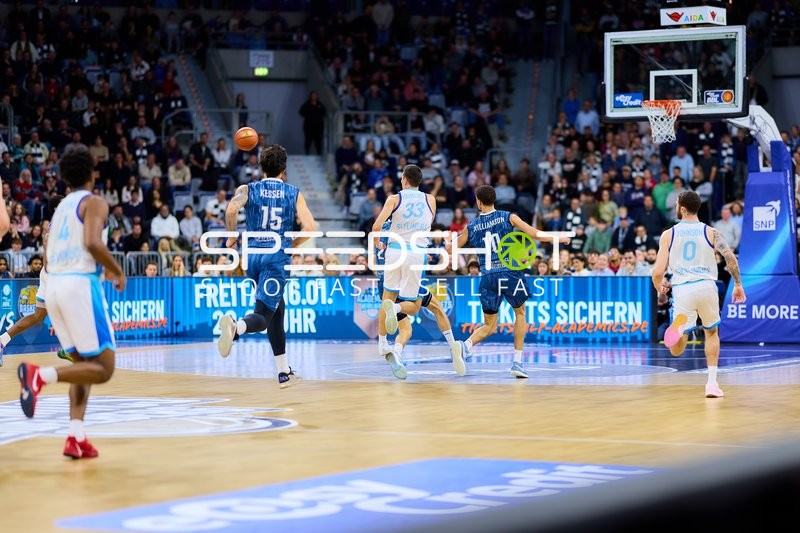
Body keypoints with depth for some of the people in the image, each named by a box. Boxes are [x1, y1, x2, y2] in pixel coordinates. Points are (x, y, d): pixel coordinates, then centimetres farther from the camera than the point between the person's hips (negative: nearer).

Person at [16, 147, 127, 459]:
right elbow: (93, 242, -19)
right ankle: (40, 375, -25)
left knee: (84, 364, 17)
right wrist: (116, 271, -3)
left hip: (54, 284, 8)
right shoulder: (94, 202, 0)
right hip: (80, 284, -8)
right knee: (103, 368, -4)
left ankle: (76, 438, 4)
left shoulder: (61, 208, 23)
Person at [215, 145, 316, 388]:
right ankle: (235, 327, -48)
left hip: (253, 254, 4)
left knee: (277, 309, 21)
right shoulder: (294, 193, 7)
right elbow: (309, 227, -5)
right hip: (278, 257, -3)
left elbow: (231, 209, -13)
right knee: (262, 316, -11)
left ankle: (284, 372, 24)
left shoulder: (248, 189, 8)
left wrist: (232, 237, 2)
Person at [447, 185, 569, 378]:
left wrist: (449, 240, 39)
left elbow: (450, 250, 15)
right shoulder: (508, 217, 3)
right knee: (520, 313, 21)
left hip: (488, 278, 2)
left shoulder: (471, 226, 8)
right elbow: (535, 234, -1)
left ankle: (466, 344, -18)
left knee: (489, 326, 13)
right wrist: (559, 239, 12)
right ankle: (517, 362, 12)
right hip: (510, 273, -2)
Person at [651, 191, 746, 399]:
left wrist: (659, 287, 22)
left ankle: (679, 326, -36)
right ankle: (712, 383, 16)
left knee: (676, 350, 0)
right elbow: (730, 257, -8)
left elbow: (657, 273, 1)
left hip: (682, 289, -1)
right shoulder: (711, 232, 7)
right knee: (712, 332, 27)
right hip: (706, 286, 1)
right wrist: (738, 284, 3)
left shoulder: (668, 235, 6)